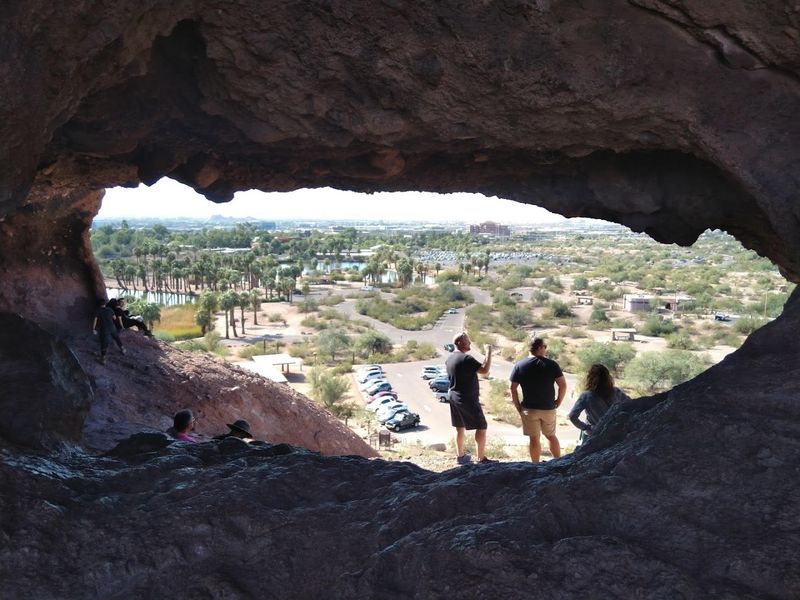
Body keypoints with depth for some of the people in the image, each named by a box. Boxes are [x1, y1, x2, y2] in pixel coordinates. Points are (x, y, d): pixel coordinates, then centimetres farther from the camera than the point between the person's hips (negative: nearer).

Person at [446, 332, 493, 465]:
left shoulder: (450, 358, 6)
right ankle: (481, 459, 3)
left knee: (459, 427, 17)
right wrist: (489, 352, -17)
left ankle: (460, 456, 26)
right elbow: (485, 370, -26)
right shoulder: (466, 359, -21)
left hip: (453, 396, 9)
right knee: (481, 427, 1)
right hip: (467, 399, -9)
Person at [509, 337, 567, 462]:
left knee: (534, 438, 8)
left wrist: (518, 407, 1)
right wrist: (558, 402, 3)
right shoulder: (551, 364, -6)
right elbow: (563, 385, -9)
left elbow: (513, 388, -6)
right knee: (551, 436, 19)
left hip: (529, 409, 0)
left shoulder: (519, 366, -4)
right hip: (548, 408, 1)